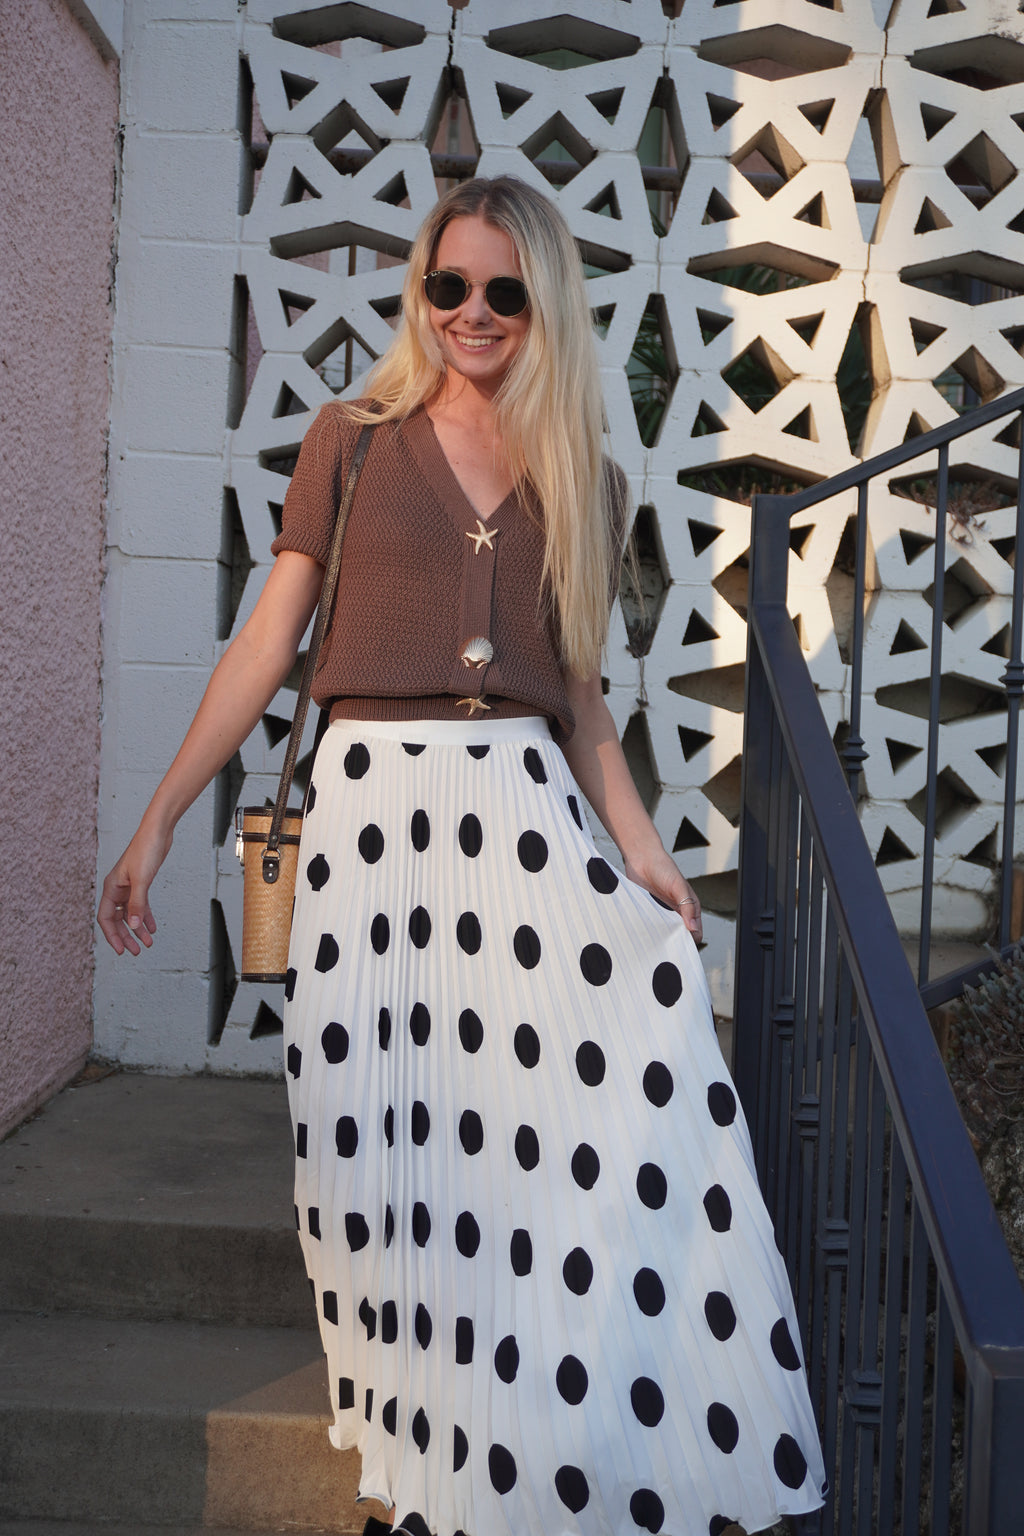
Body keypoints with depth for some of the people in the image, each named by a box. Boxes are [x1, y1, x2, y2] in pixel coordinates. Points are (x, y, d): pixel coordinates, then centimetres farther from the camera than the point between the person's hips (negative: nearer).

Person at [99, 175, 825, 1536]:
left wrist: (644, 854, 6)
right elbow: (267, 644, 7)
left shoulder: (583, 481, 15)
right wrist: (160, 821, 2)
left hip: (526, 810, 1)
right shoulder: (353, 441, 9)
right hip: (373, 806, -1)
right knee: (382, 1135, -2)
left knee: (641, 1065, -17)